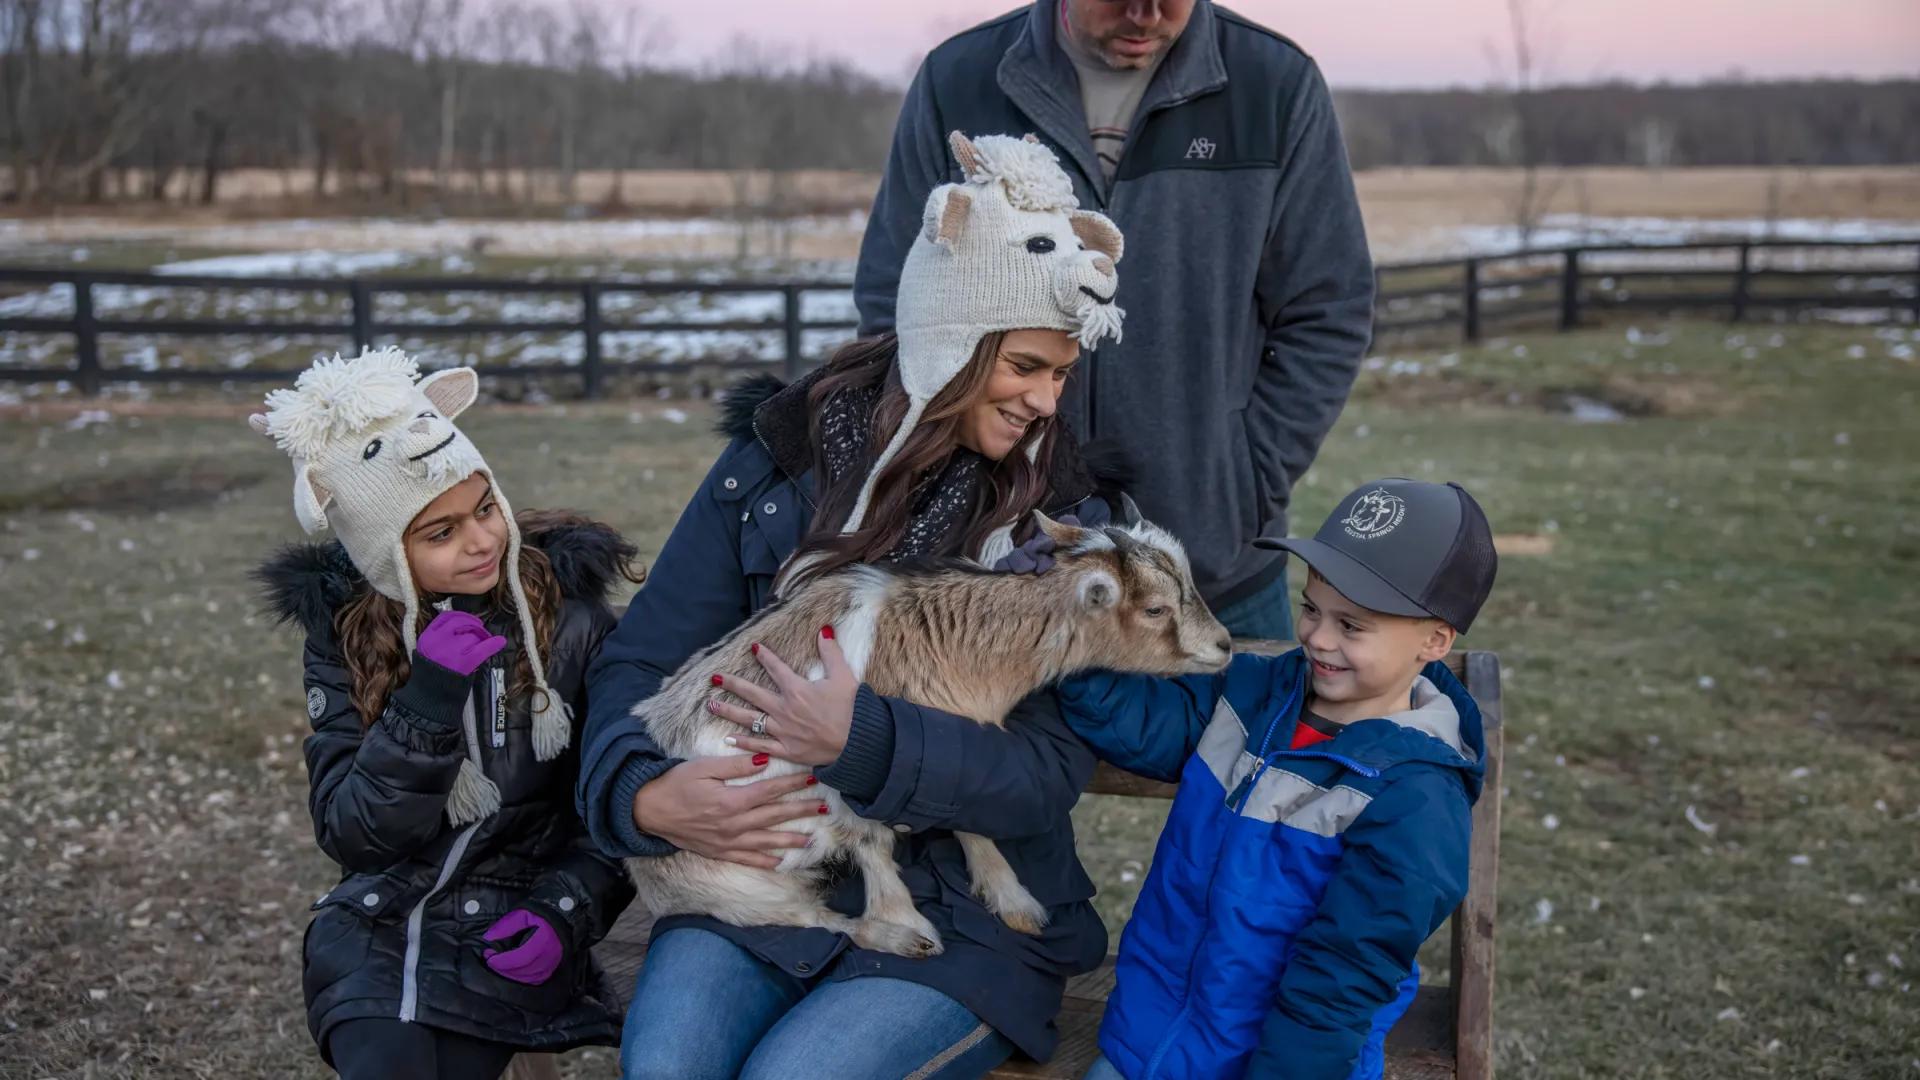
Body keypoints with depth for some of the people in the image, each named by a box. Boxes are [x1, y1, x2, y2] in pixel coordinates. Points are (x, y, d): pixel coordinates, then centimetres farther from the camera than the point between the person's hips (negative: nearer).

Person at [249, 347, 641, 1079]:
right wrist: (426, 702, -22)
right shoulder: (341, 632, -2)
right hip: (374, 928, 2)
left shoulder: (567, 612, -7)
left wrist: (568, 913, -14)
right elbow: (350, 833, -9)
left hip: (506, 935, -1)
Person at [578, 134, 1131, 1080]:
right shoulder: (778, 457, 0)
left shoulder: (1062, 519, -4)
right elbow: (640, 661, 1)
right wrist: (644, 791, -19)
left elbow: (1050, 774, -11)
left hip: (963, 920, -1)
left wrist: (862, 743, -25)